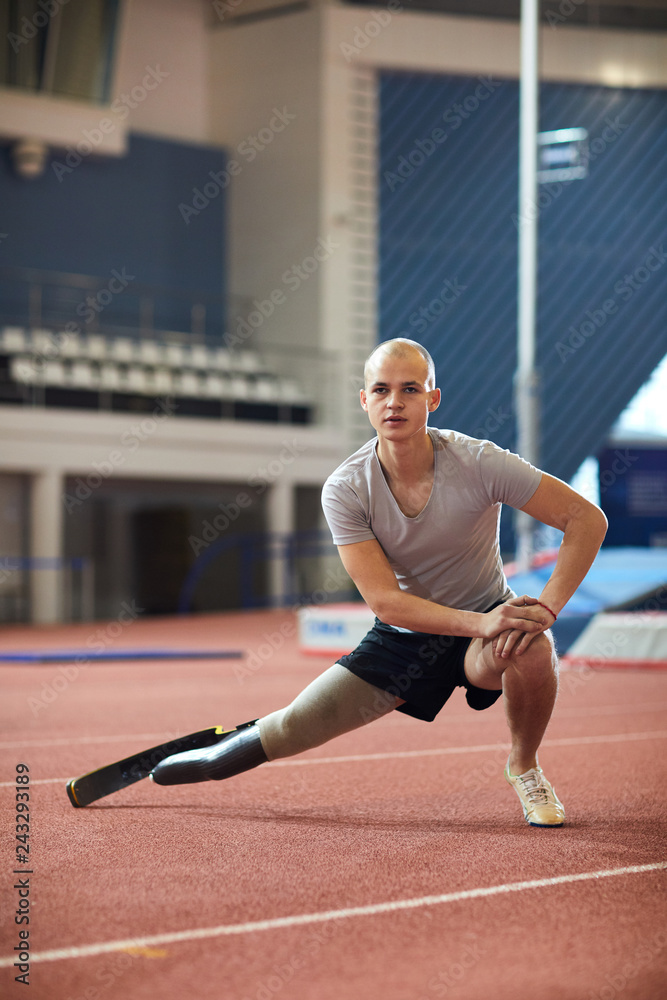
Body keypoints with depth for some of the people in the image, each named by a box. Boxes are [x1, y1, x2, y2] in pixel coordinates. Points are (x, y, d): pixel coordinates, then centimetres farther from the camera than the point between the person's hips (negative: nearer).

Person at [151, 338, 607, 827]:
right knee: (293, 727, -3)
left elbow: (588, 518, -18)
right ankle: (214, 757, 32)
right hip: (405, 636, 2)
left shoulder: (479, 463, -21)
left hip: (487, 617, -1)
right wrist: (479, 623, -36)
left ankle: (524, 766, -4)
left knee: (532, 649, -35)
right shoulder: (345, 489, -17)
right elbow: (386, 602, -22)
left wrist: (545, 609, -30)